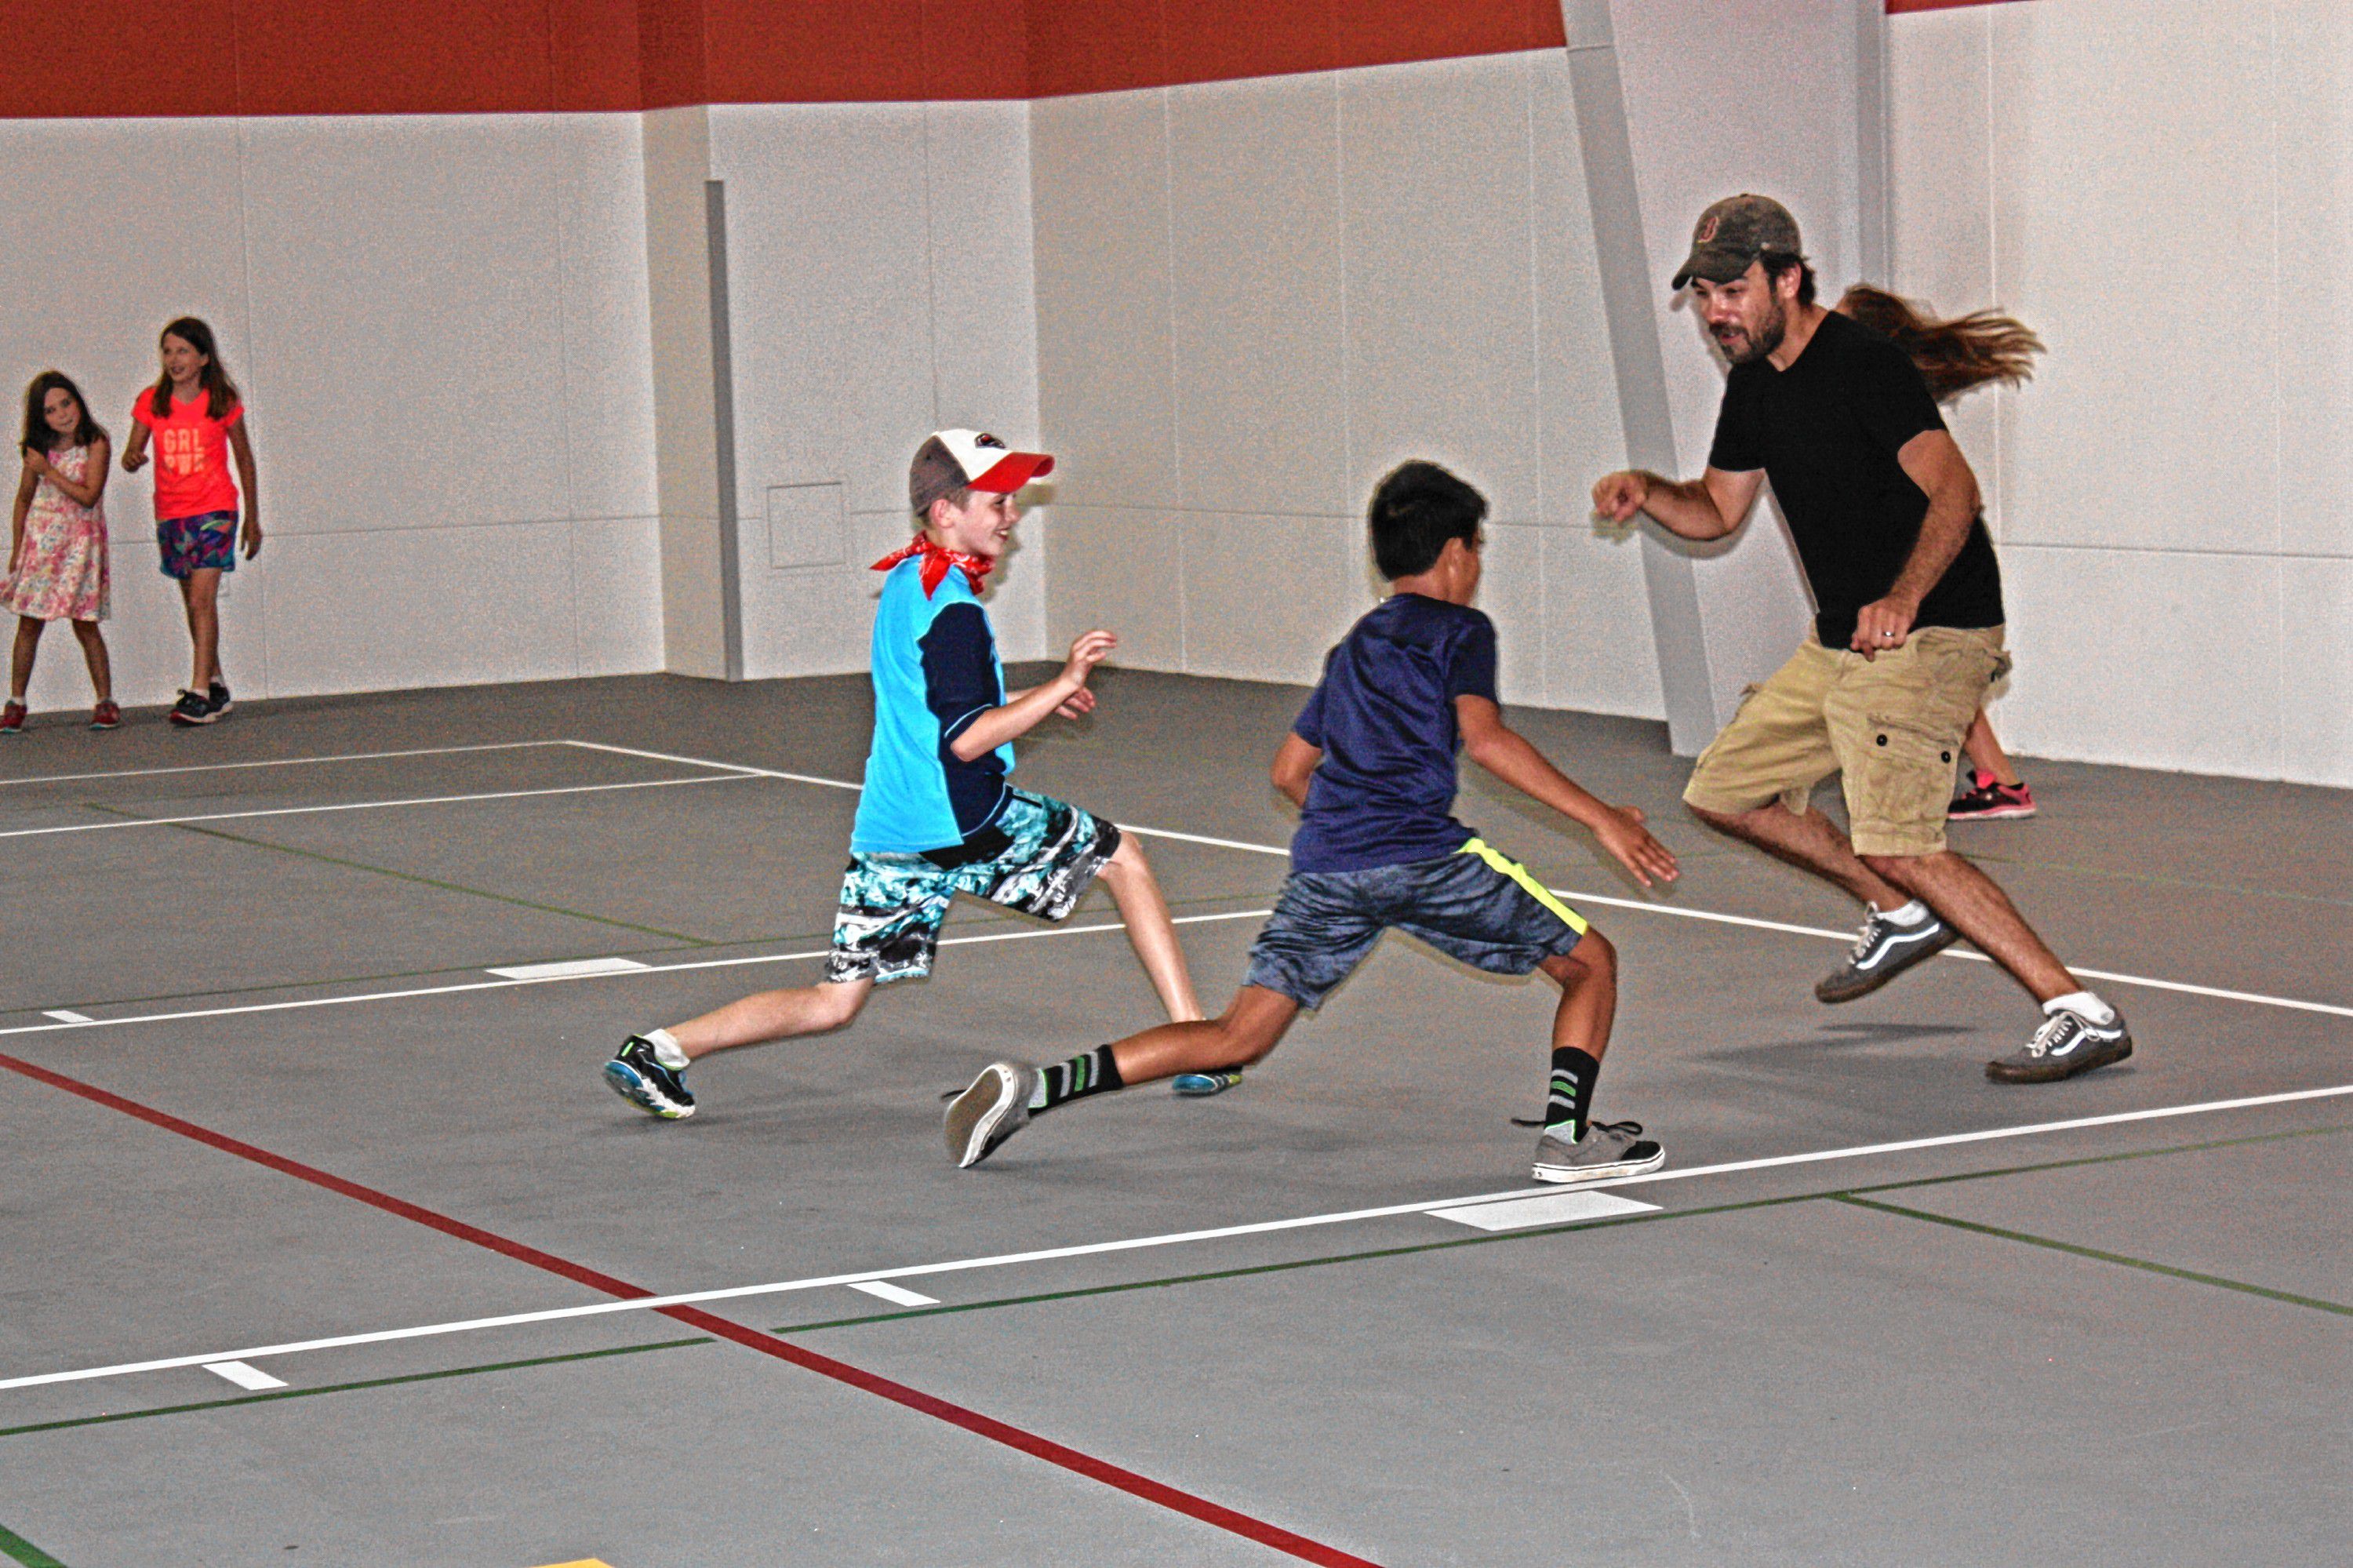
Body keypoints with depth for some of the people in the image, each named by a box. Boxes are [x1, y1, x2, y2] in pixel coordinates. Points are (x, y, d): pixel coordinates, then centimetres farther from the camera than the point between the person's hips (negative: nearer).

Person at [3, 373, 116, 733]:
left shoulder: (95, 444, -8)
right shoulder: (39, 448, 3)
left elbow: (89, 496, -16)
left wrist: (48, 471, -17)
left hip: (80, 539, -3)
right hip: (40, 538, 3)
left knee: (84, 623, -4)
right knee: (29, 623, 0)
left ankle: (106, 702, 6)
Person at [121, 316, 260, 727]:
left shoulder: (223, 402, -2)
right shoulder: (151, 402, 3)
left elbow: (244, 459, 7)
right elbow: (131, 454, 4)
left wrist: (253, 520, 9)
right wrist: (132, 459, -22)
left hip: (214, 511, -4)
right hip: (170, 513, 4)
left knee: (202, 600, -16)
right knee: (194, 604, 12)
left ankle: (199, 694, -19)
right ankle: (217, 688, 24)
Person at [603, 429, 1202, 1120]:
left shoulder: (904, 580, 15)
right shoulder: (952, 608, -14)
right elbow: (968, 739, -20)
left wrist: (1032, 700, 22)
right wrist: (1061, 685, -15)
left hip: (883, 835, 8)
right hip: (964, 825, -8)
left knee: (832, 1003, 11)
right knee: (1122, 856, 11)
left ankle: (660, 1050, -1)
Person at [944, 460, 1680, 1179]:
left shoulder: (1353, 646, 29)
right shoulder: (1460, 629, 8)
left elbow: (1290, 769, 32)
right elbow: (1482, 735, -10)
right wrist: (1600, 817, -10)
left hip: (1322, 863, 6)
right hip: (1423, 855, -6)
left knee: (1236, 1038, 5)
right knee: (1591, 963, 11)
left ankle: (1037, 1086, -9)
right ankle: (1568, 1134, -4)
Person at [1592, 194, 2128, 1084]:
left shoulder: (1862, 365, -19)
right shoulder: (1754, 383, 9)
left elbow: (1954, 488, -30)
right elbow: (1718, 510, 22)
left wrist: (1904, 597, -45)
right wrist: (1647, 493, 0)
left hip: (1928, 635, -10)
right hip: (1838, 643, 10)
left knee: (1892, 840, -24)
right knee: (1722, 790, 15)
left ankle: (2081, 1016, -20)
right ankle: (1902, 916, 29)